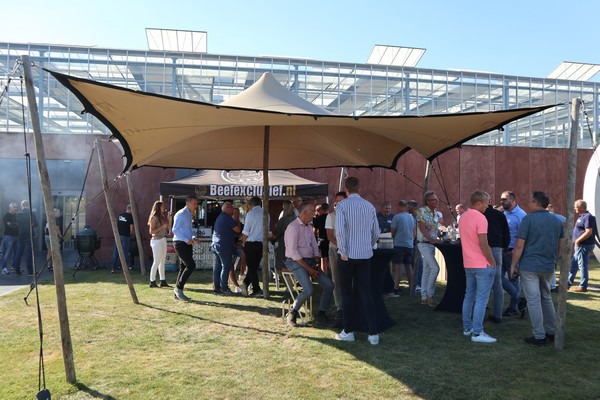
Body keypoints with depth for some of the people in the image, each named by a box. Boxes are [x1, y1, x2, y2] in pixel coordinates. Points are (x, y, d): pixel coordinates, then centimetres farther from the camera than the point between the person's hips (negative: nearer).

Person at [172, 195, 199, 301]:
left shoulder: (190, 215, 17)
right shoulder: (181, 214, -11)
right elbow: (175, 229, -16)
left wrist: (193, 237, 8)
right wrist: (187, 240, -20)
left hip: (187, 244, 9)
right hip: (180, 244, -9)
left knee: (183, 268, 10)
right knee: (191, 265, -15)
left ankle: (178, 294, 16)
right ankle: (178, 288, -4)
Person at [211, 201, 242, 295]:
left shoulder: (219, 217, 17)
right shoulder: (227, 218, -13)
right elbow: (238, 230, -14)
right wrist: (237, 220, 1)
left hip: (217, 245, 9)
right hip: (225, 246, -9)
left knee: (218, 266, 10)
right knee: (226, 267, -6)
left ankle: (216, 287, 13)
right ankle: (224, 289, -6)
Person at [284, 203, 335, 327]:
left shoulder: (309, 227, 14)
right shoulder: (293, 227, -12)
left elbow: (315, 247, 16)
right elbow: (293, 252, -19)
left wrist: (316, 264, 0)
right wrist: (308, 268, -19)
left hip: (309, 261, 8)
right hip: (296, 262, -8)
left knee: (329, 285, -6)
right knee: (308, 290, -26)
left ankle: (321, 315, 5)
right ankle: (292, 313, -2)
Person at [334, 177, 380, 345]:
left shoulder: (342, 205, -8)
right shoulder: (369, 206, 5)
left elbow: (340, 231, -18)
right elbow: (376, 233, 8)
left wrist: (343, 253, -10)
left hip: (348, 255, -3)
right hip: (365, 254, 3)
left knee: (347, 293, 9)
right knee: (366, 293, 9)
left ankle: (348, 332, 16)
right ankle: (373, 333, 8)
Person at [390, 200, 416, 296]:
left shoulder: (397, 217, -10)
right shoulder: (412, 218, 9)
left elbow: (392, 232, -5)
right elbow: (414, 233, 15)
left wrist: (393, 238, 15)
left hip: (399, 245, -6)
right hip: (410, 245, 6)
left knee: (398, 267, -5)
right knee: (408, 266, 14)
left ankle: (396, 290, -5)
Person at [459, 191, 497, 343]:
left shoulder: (463, 217, 9)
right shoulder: (480, 218, -17)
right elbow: (483, 244, -21)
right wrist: (492, 262, -10)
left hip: (468, 263, 8)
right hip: (482, 264, -8)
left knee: (469, 295, 16)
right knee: (481, 299, -4)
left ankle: (467, 328, 23)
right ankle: (477, 333, -2)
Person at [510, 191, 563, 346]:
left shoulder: (528, 219, -12)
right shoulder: (557, 221, 7)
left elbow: (519, 246, -14)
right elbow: (560, 246, 14)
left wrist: (513, 265, -6)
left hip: (529, 266, -6)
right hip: (548, 267, 6)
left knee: (534, 301, 0)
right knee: (546, 298, 21)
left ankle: (539, 337, 5)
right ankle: (551, 332, 27)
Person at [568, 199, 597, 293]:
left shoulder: (588, 217, -16)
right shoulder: (582, 217, 14)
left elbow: (589, 232, -24)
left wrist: (577, 240, -18)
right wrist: (575, 242, 16)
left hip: (584, 246, -10)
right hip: (580, 245, 10)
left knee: (582, 266, -3)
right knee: (573, 265, 14)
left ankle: (583, 287, 5)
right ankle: (569, 283, 22)